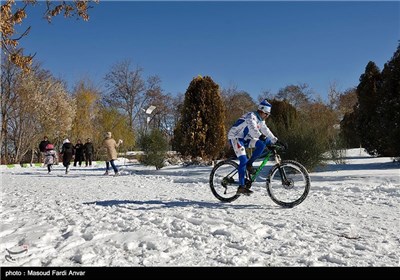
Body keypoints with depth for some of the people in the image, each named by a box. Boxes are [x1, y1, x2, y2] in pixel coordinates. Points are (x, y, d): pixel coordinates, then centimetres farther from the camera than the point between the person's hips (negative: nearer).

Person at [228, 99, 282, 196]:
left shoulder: (260, 120, 10)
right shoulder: (251, 116, -19)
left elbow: (266, 131, 14)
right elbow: (253, 129, -36)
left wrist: (276, 141, 6)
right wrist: (261, 137, -51)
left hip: (245, 138, 8)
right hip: (235, 138, -8)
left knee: (262, 144, -15)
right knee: (243, 160, -21)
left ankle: (249, 164, -4)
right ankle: (241, 187, -19)